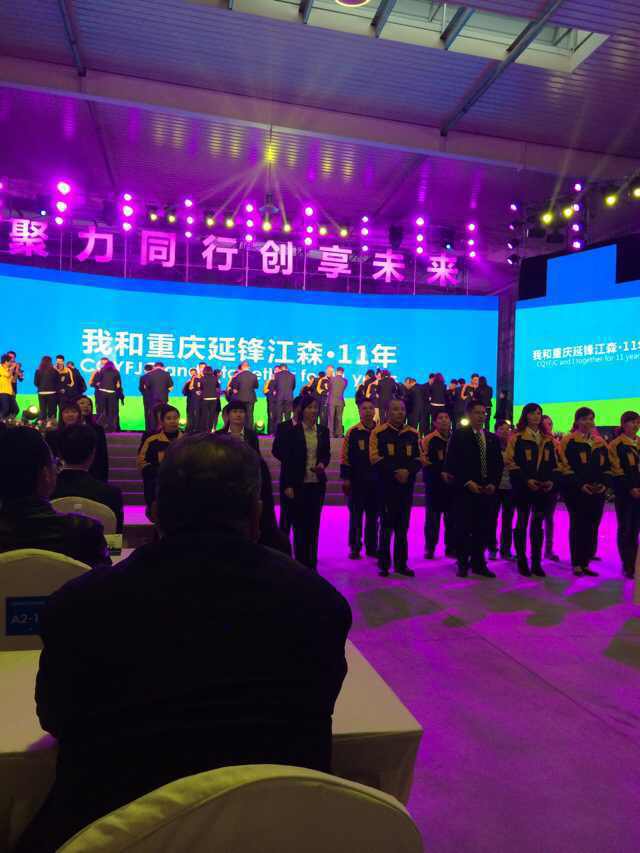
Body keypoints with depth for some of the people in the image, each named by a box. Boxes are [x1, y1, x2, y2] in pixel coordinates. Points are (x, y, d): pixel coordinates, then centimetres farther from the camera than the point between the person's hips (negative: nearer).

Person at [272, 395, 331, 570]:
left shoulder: (323, 431, 6)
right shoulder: (290, 431, -6)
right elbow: (284, 457, -7)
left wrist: (322, 463, -8)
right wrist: (288, 485, -12)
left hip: (317, 484, 4)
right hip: (297, 485, -3)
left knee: (313, 525, 9)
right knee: (299, 525, 5)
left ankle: (311, 564, 20)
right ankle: (300, 564, 17)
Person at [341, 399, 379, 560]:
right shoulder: (352, 432, -2)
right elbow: (345, 457, -4)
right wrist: (345, 478, -8)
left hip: (376, 481, 3)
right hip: (357, 481, -3)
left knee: (373, 516, 9)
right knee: (356, 515, 3)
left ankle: (372, 547, 19)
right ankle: (354, 548, 11)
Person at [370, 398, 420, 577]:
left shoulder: (413, 434, 10)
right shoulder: (379, 432, -2)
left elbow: (419, 458, 8)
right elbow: (375, 458, -9)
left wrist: (408, 471, -12)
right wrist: (395, 472, -17)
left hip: (407, 485, 4)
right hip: (386, 485, -4)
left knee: (403, 526, 8)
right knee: (386, 525, 0)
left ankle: (401, 564, 17)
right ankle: (384, 564, 9)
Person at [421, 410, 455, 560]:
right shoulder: (428, 440, -4)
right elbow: (425, 461, -9)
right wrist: (440, 473, -19)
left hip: (452, 483, 4)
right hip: (434, 484, -3)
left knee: (451, 517, 7)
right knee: (433, 517, 1)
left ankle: (451, 547, 17)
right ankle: (430, 548, 9)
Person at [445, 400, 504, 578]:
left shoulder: (493, 438, 15)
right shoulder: (459, 435, 0)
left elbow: (498, 464, 14)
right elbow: (452, 463, -6)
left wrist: (493, 484, -1)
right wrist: (467, 482, -13)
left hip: (487, 490, 4)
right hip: (465, 489, -4)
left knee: (483, 528, 5)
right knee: (464, 527, -2)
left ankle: (478, 563, 16)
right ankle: (463, 563, 9)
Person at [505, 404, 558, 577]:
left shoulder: (548, 439, 13)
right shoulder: (517, 437, -2)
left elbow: (554, 463, 15)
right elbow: (510, 462, -8)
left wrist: (552, 480, -3)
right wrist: (526, 479, -17)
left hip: (543, 489, 4)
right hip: (523, 487, -4)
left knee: (538, 524, 9)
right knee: (522, 523, 3)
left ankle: (536, 562, 17)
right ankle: (522, 562, 12)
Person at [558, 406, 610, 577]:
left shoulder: (601, 443, 15)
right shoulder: (568, 441, -1)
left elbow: (607, 466, 14)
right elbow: (565, 466, -8)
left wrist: (604, 483, -4)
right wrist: (580, 484, -17)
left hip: (597, 491, 5)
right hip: (576, 491, -5)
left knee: (592, 527, 5)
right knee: (578, 525, -3)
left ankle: (585, 563, 14)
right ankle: (576, 564, 4)